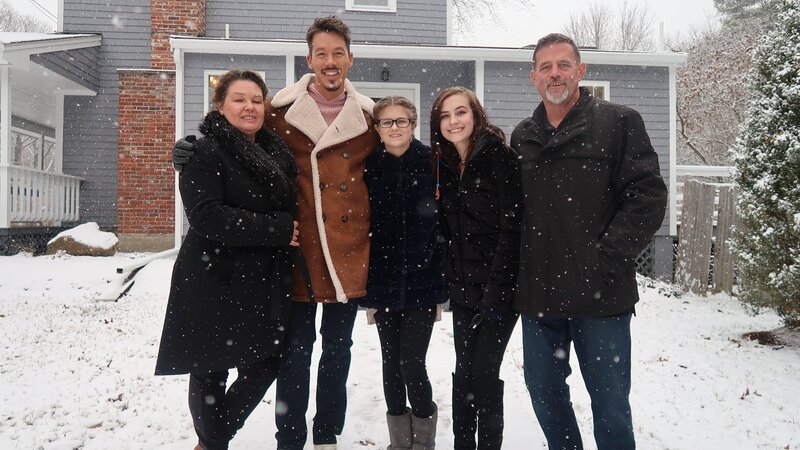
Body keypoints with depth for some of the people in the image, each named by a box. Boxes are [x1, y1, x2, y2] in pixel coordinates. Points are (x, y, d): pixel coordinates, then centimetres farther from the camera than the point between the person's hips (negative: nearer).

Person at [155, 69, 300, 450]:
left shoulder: (278, 153, 11)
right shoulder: (205, 152, -7)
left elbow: (290, 208, 22)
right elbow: (205, 215, -21)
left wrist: (288, 229, 1)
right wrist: (275, 229, -19)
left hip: (265, 283, 6)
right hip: (214, 283, -5)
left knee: (265, 365, 8)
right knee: (211, 373, 7)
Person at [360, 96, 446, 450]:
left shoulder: (432, 163, -2)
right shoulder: (369, 167, 3)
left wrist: (442, 278, -4)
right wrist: (365, 284, 4)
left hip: (422, 280, -2)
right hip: (383, 282, 3)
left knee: (412, 364, -4)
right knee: (391, 363, 11)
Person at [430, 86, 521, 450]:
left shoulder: (499, 157, -10)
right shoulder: (444, 165, 9)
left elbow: (512, 228, -15)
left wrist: (494, 293, -20)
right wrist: (451, 283, 5)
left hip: (499, 287, -5)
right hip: (463, 288, 6)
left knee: (484, 372, -4)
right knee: (463, 372, 10)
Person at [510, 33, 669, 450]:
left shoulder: (618, 122, -1)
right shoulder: (522, 137, 12)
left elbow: (648, 197, -8)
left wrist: (604, 259, -14)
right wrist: (519, 270, 4)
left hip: (601, 295, -4)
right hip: (538, 294, 5)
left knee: (610, 405, 5)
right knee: (544, 393, 16)